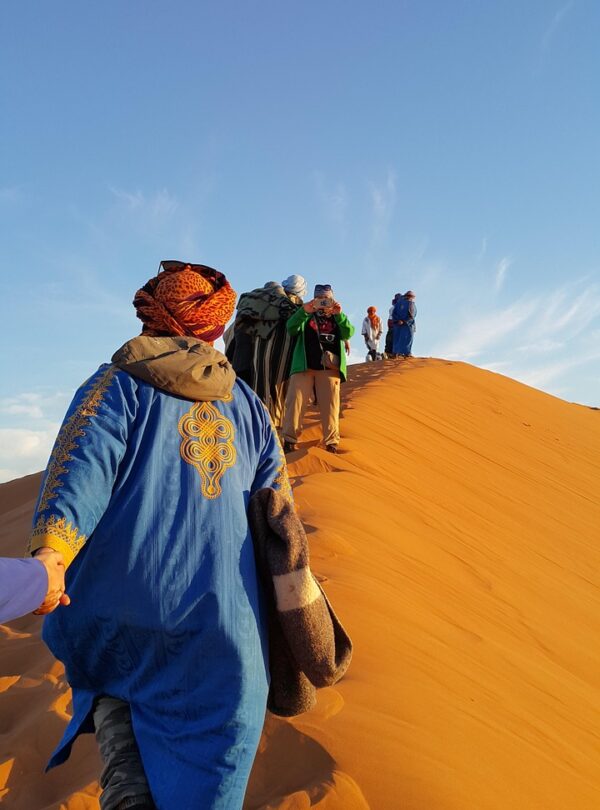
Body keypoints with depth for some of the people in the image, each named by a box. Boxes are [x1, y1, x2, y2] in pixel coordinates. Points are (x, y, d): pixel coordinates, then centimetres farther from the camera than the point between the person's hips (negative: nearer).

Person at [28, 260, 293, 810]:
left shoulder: (120, 383, 3)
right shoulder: (246, 403, 15)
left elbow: (83, 462, -15)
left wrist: (49, 549, -27)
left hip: (121, 604, -2)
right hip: (224, 619, 3)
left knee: (108, 686, 28)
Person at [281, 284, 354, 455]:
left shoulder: (337, 318, 18)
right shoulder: (306, 317, 16)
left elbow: (349, 333, -1)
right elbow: (291, 328, -2)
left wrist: (339, 314, -14)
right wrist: (303, 311, -17)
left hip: (329, 367, 0)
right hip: (304, 365, 0)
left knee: (330, 405, -2)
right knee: (295, 401, -5)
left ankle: (332, 441, 3)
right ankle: (289, 438, -1)